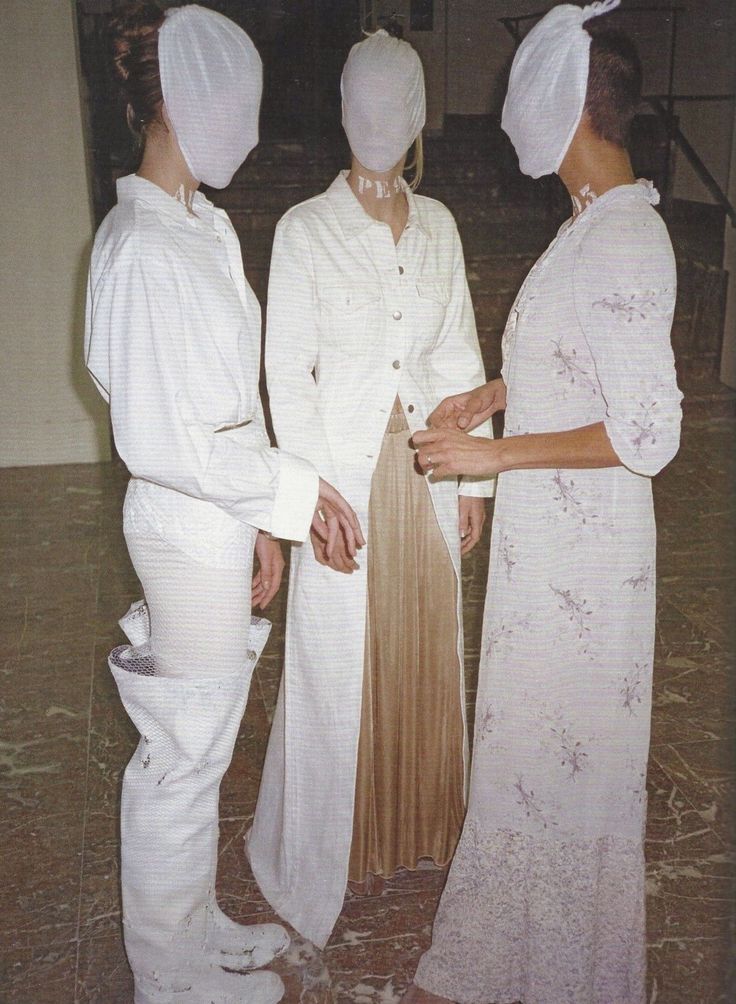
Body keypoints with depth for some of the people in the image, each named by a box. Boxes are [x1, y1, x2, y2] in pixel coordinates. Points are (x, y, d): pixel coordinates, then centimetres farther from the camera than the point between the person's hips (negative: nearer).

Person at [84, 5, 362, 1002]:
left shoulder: (203, 227, 9)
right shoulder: (144, 249, -21)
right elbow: (156, 439, -23)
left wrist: (262, 520, 13)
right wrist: (289, 490, -15)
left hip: (219, 520, 9)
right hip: (188, 533, -9)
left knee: (196, 747, 22)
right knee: (183, 754, 8)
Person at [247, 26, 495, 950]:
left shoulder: (438, 225, 6)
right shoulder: (304, 230, -7)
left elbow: (460, 356, 8)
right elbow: (287, 374, -9)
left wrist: (473, 474, 5)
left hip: (427, 471, 4)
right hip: (346, 469, -4)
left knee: (424, 653, 15)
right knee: (340, 665, 6)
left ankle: (414, 822, 37)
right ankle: (341, 844, 27)